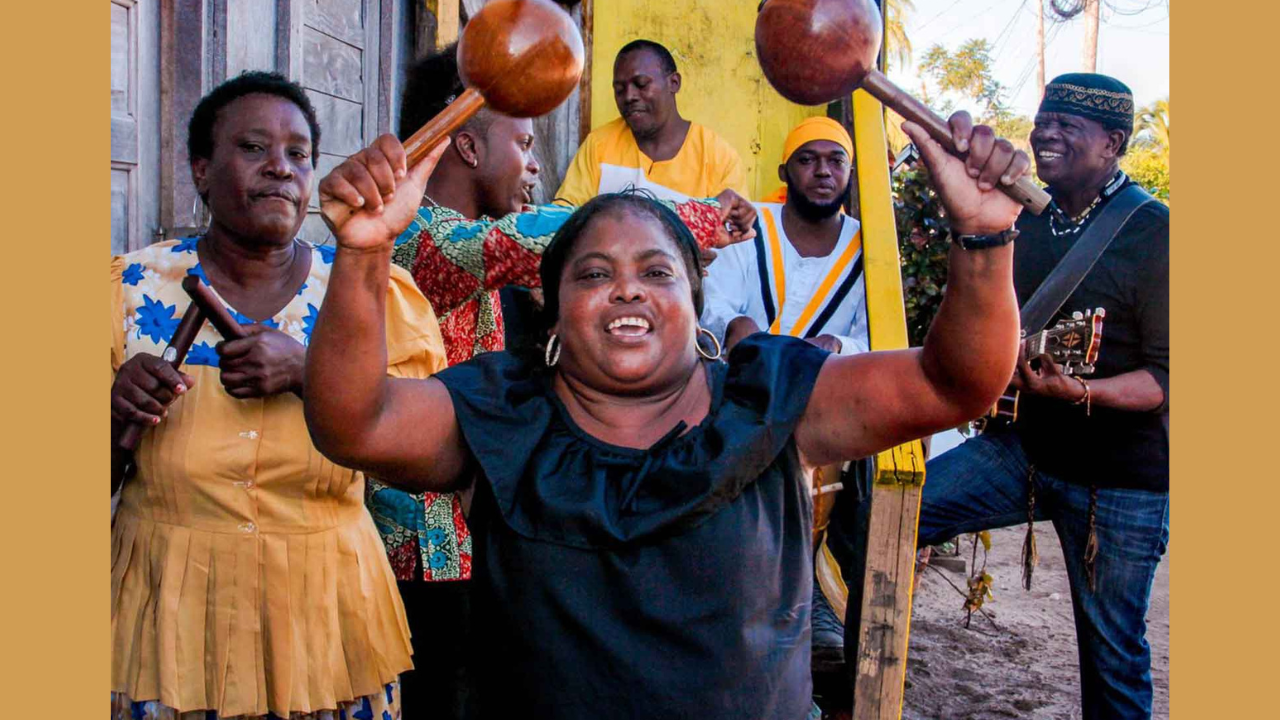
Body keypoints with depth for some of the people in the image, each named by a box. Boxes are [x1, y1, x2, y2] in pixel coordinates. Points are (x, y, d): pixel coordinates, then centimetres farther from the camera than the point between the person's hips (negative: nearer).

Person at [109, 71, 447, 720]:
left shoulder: (372, 291, -3)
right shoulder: (135, 289, -2)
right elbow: (104, 476, 3)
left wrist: (310, 372, -22)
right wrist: (115, 411, -19)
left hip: (324, 609, 0)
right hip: (168, 612, 0)